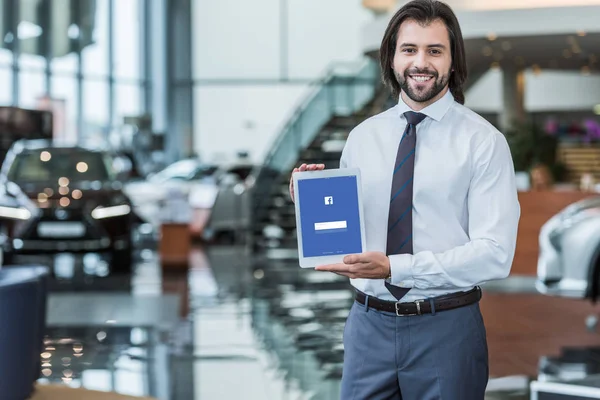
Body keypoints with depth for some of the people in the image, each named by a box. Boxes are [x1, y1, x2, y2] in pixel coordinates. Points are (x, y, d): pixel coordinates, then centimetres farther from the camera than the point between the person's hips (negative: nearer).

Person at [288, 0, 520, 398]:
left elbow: (494, 254, -15)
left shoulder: (483, 141, -7)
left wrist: (393, 268, -23)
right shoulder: (362, 137, 5)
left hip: (446, 328, -3)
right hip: (369, 324, 3)